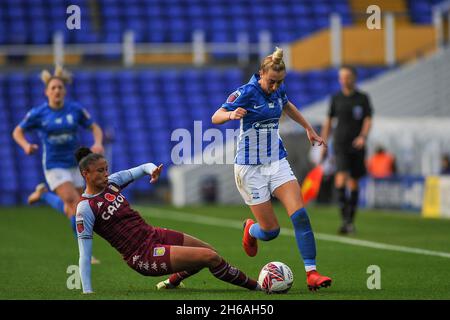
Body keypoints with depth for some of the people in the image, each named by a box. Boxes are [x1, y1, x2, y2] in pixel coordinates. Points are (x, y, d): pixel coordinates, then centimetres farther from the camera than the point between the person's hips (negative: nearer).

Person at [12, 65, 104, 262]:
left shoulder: (75, 109, -3)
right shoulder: (38, 113, -8)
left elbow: (95, 128, 5)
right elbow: (17, 132, 3)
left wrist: (98, 144, -16)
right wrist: (26, 146, -17)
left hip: (74, 164, 4)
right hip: (54, 166, -4)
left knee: (71, 211, 9)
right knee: (75, 204, -21)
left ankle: (43, 195, 38)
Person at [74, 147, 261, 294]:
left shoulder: (111, 182, 3)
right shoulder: (86, 209, -16)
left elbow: (144, 168, 13)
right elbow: (84, 254, -16)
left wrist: (153, 170, -12)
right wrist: (87, 292, -20)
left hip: (154, 235, 8)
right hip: (143, 256, -8)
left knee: (209, 251, 19)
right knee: (210, 257, -13)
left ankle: (172, 282, 40)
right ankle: (255, 286, 5)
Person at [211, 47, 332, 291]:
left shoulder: (278, 90, 3)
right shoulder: (247, 92, -15)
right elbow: (216, 117, -17)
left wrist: (309, 129, 34)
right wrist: (231, 114, -39)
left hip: (277, 161, 5)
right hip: (250, 167, -5)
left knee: (300, 215, -15)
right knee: (271, 230, -3)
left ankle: (311, 273, -16)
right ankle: (250, 230, 35)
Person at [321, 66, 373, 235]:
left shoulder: (362, 98, 4)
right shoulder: (336, 98, 7)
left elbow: (368, 120, -2)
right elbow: (328, 122, 13)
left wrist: (363, 137, -20)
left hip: (357, 146, 0)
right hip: (340, 145, 0)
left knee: (354, 183, 6)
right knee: (341, 178, -18)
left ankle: (351, 221, 18)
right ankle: (344, 219, -20)